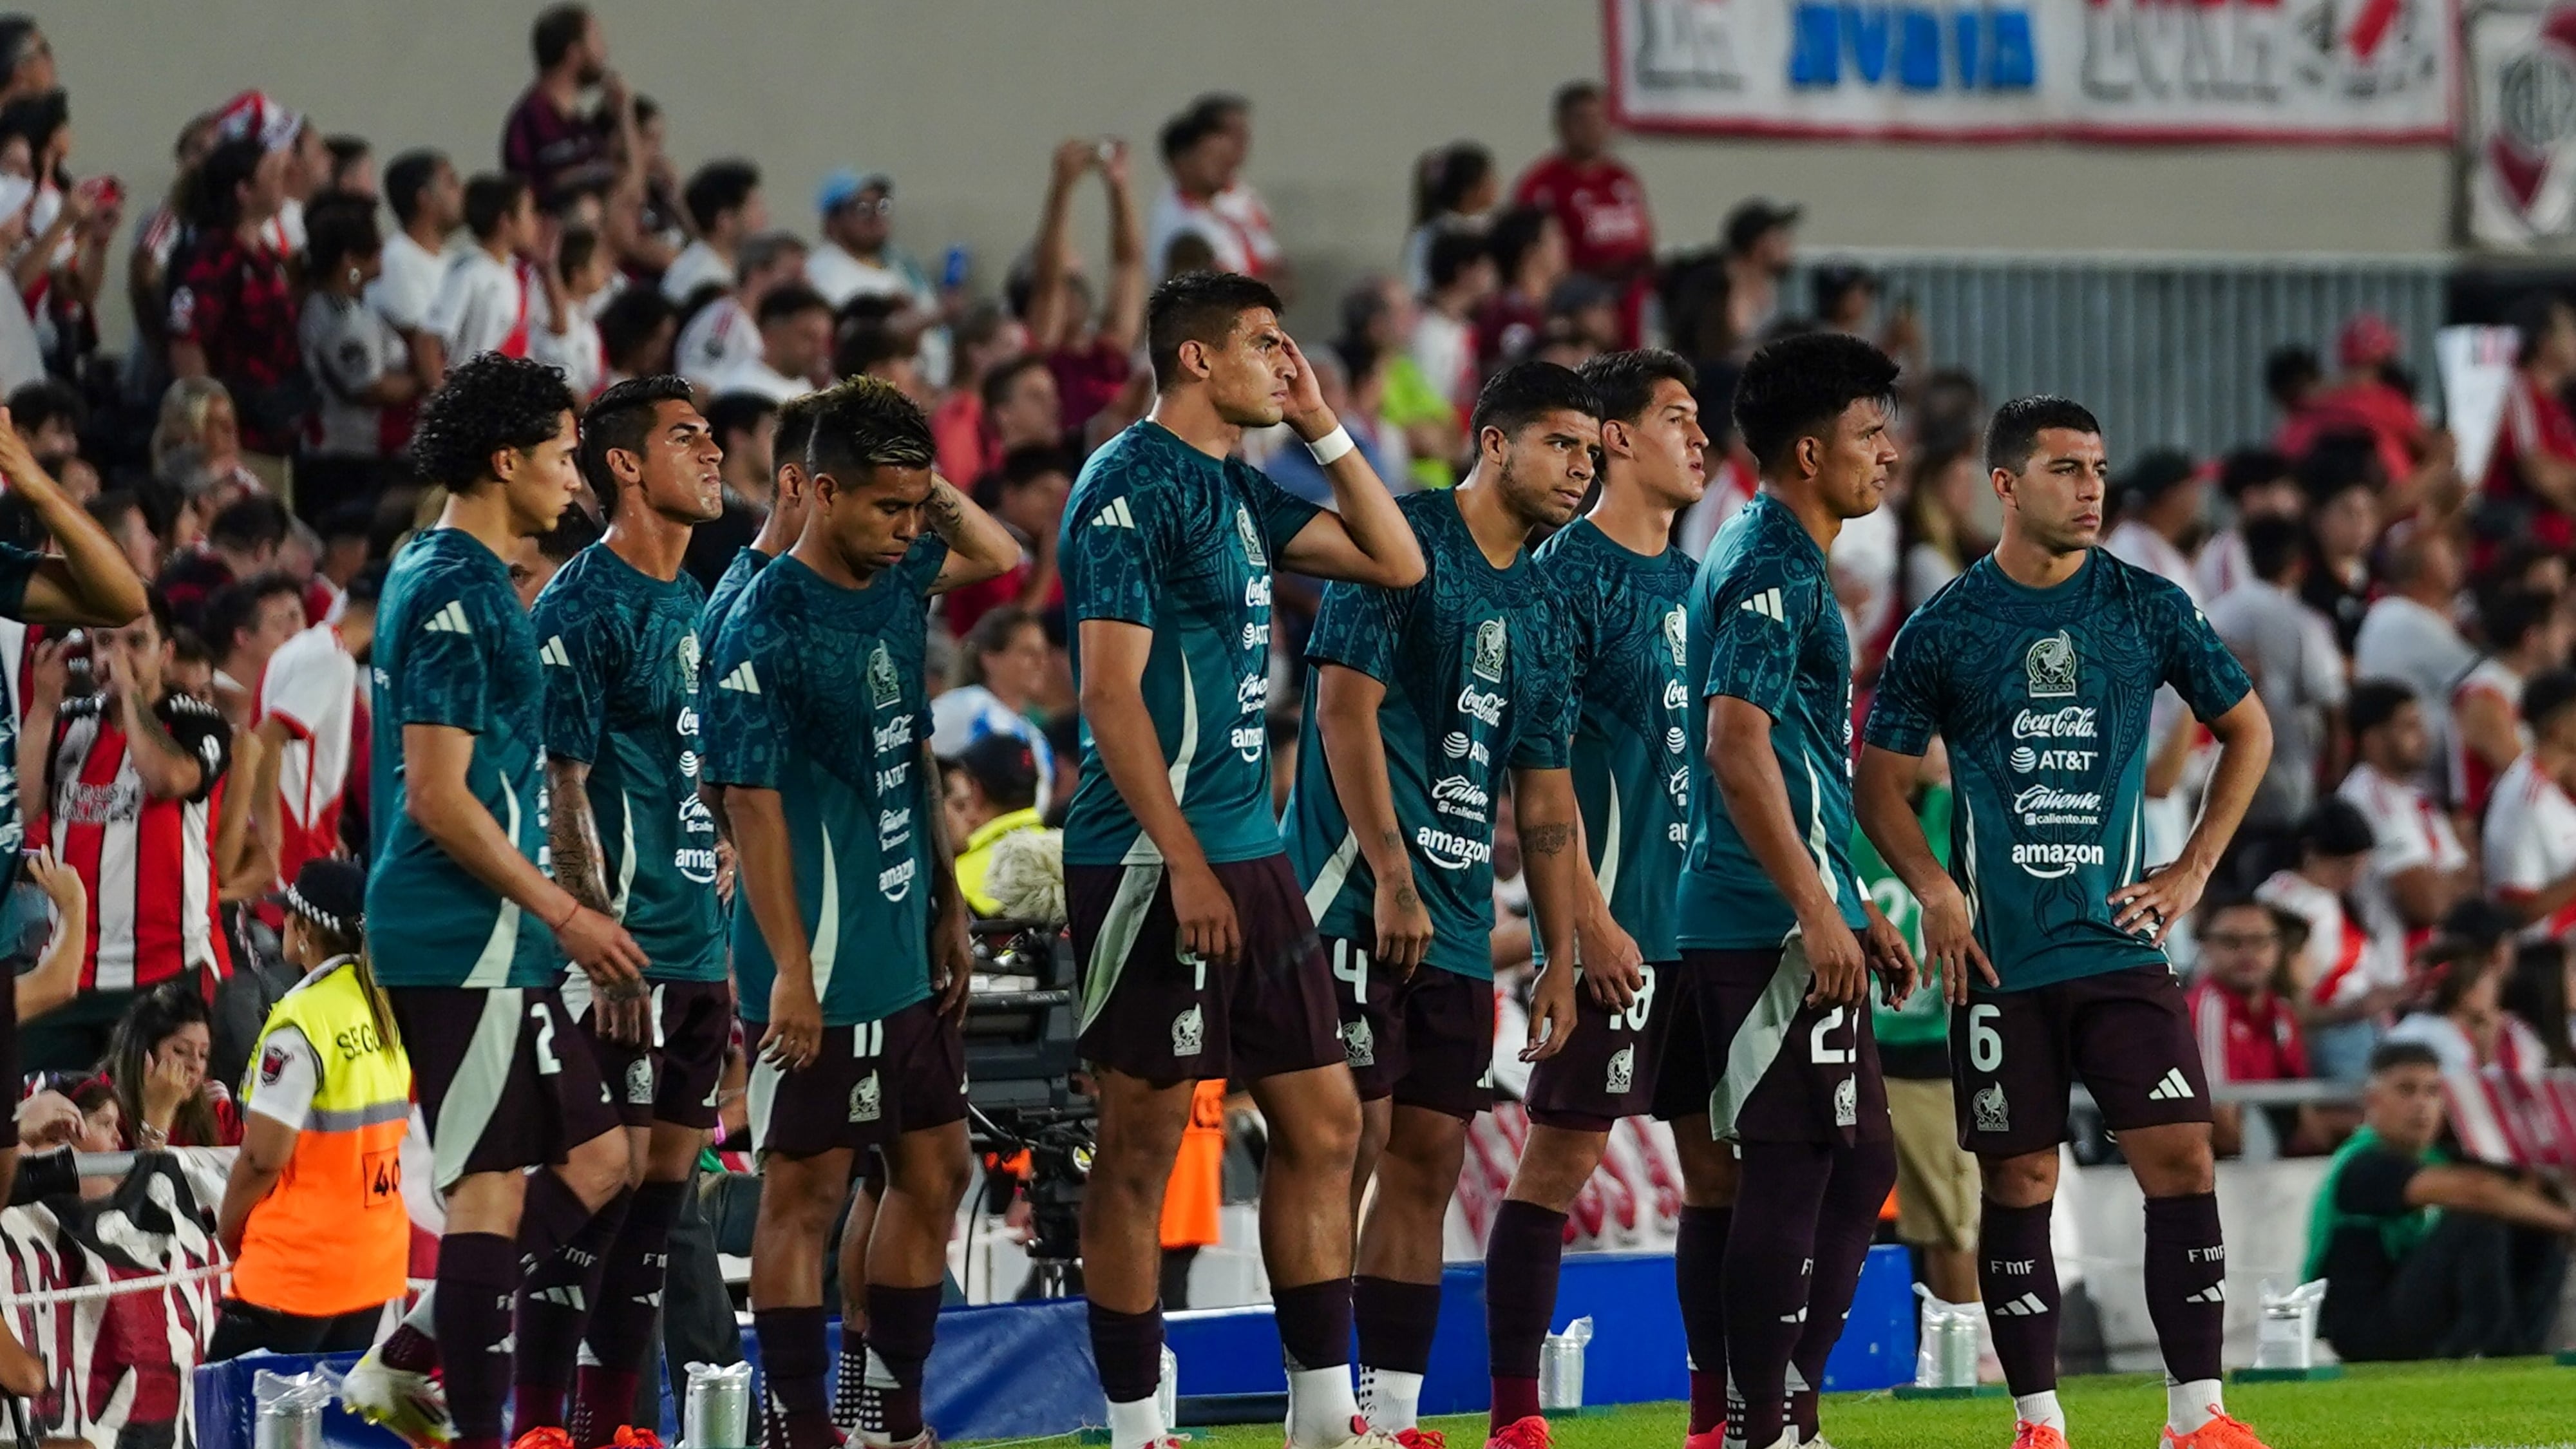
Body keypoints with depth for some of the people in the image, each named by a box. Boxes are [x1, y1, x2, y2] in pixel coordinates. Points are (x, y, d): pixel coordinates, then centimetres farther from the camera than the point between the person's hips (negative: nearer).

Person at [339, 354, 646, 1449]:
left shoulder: (441, 578, 17)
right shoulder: (455, 594, -15)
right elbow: (438, 798, -19)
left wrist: (555, 917, 23)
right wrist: (563, 914, -15)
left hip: (493, 942, 10)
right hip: (470, 940, -10)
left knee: (597, 1159, 12)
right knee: (491, 1186, -7)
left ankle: (406, 1361, 13)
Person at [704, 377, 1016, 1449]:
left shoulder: (897, 585, 6)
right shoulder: (765, 627, -15)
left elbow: (996, 555, 26)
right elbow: (753, 803, -17)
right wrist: (789, 971, -20)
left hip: (907, 957, 9)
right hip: (822, 971, -9)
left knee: (935, 1171, 12)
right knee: (806, 1191, -2)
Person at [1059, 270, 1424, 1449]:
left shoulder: (1236, 490, 15)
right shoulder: (1132, 487, -11)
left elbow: (1395, 562, 23)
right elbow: (1111, 693, -16)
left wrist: (1322, 428, 14)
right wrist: (1185, 862, -20)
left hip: (1245, 855, 9)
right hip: (1158, 865, -9)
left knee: (1323, 1124, 9)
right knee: (1144, 1142, -3)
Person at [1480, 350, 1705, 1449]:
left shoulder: (1694, 582, 16)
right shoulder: (1568, 574, -8)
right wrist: (1589, 916, -18)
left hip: (1711, 922, 8)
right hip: (1619, 922, -8)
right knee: (1561, 1152, -5)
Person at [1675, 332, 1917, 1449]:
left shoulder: (1779, 560, 20)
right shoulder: (1774, 565, -12)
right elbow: (1736, 740, -22)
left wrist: (1853, 908, 27)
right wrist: (1817, 911, -23)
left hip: (1795, 917, 10)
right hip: (1770, 924, -10)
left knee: (1855, 1165, 12)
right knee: (1794, 1168, -9)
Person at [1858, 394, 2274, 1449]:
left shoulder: (2147, 609, 4)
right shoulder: (1945, 629, 1)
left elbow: (2248, 731, 15)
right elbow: (1879, 780, 7)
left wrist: (2193, 870, 6)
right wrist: (1934, 890, -8)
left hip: (2121, 939, 1)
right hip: (2000, 955, -1)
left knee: (2179, 1158, -9)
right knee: (2019, 1183, 2)